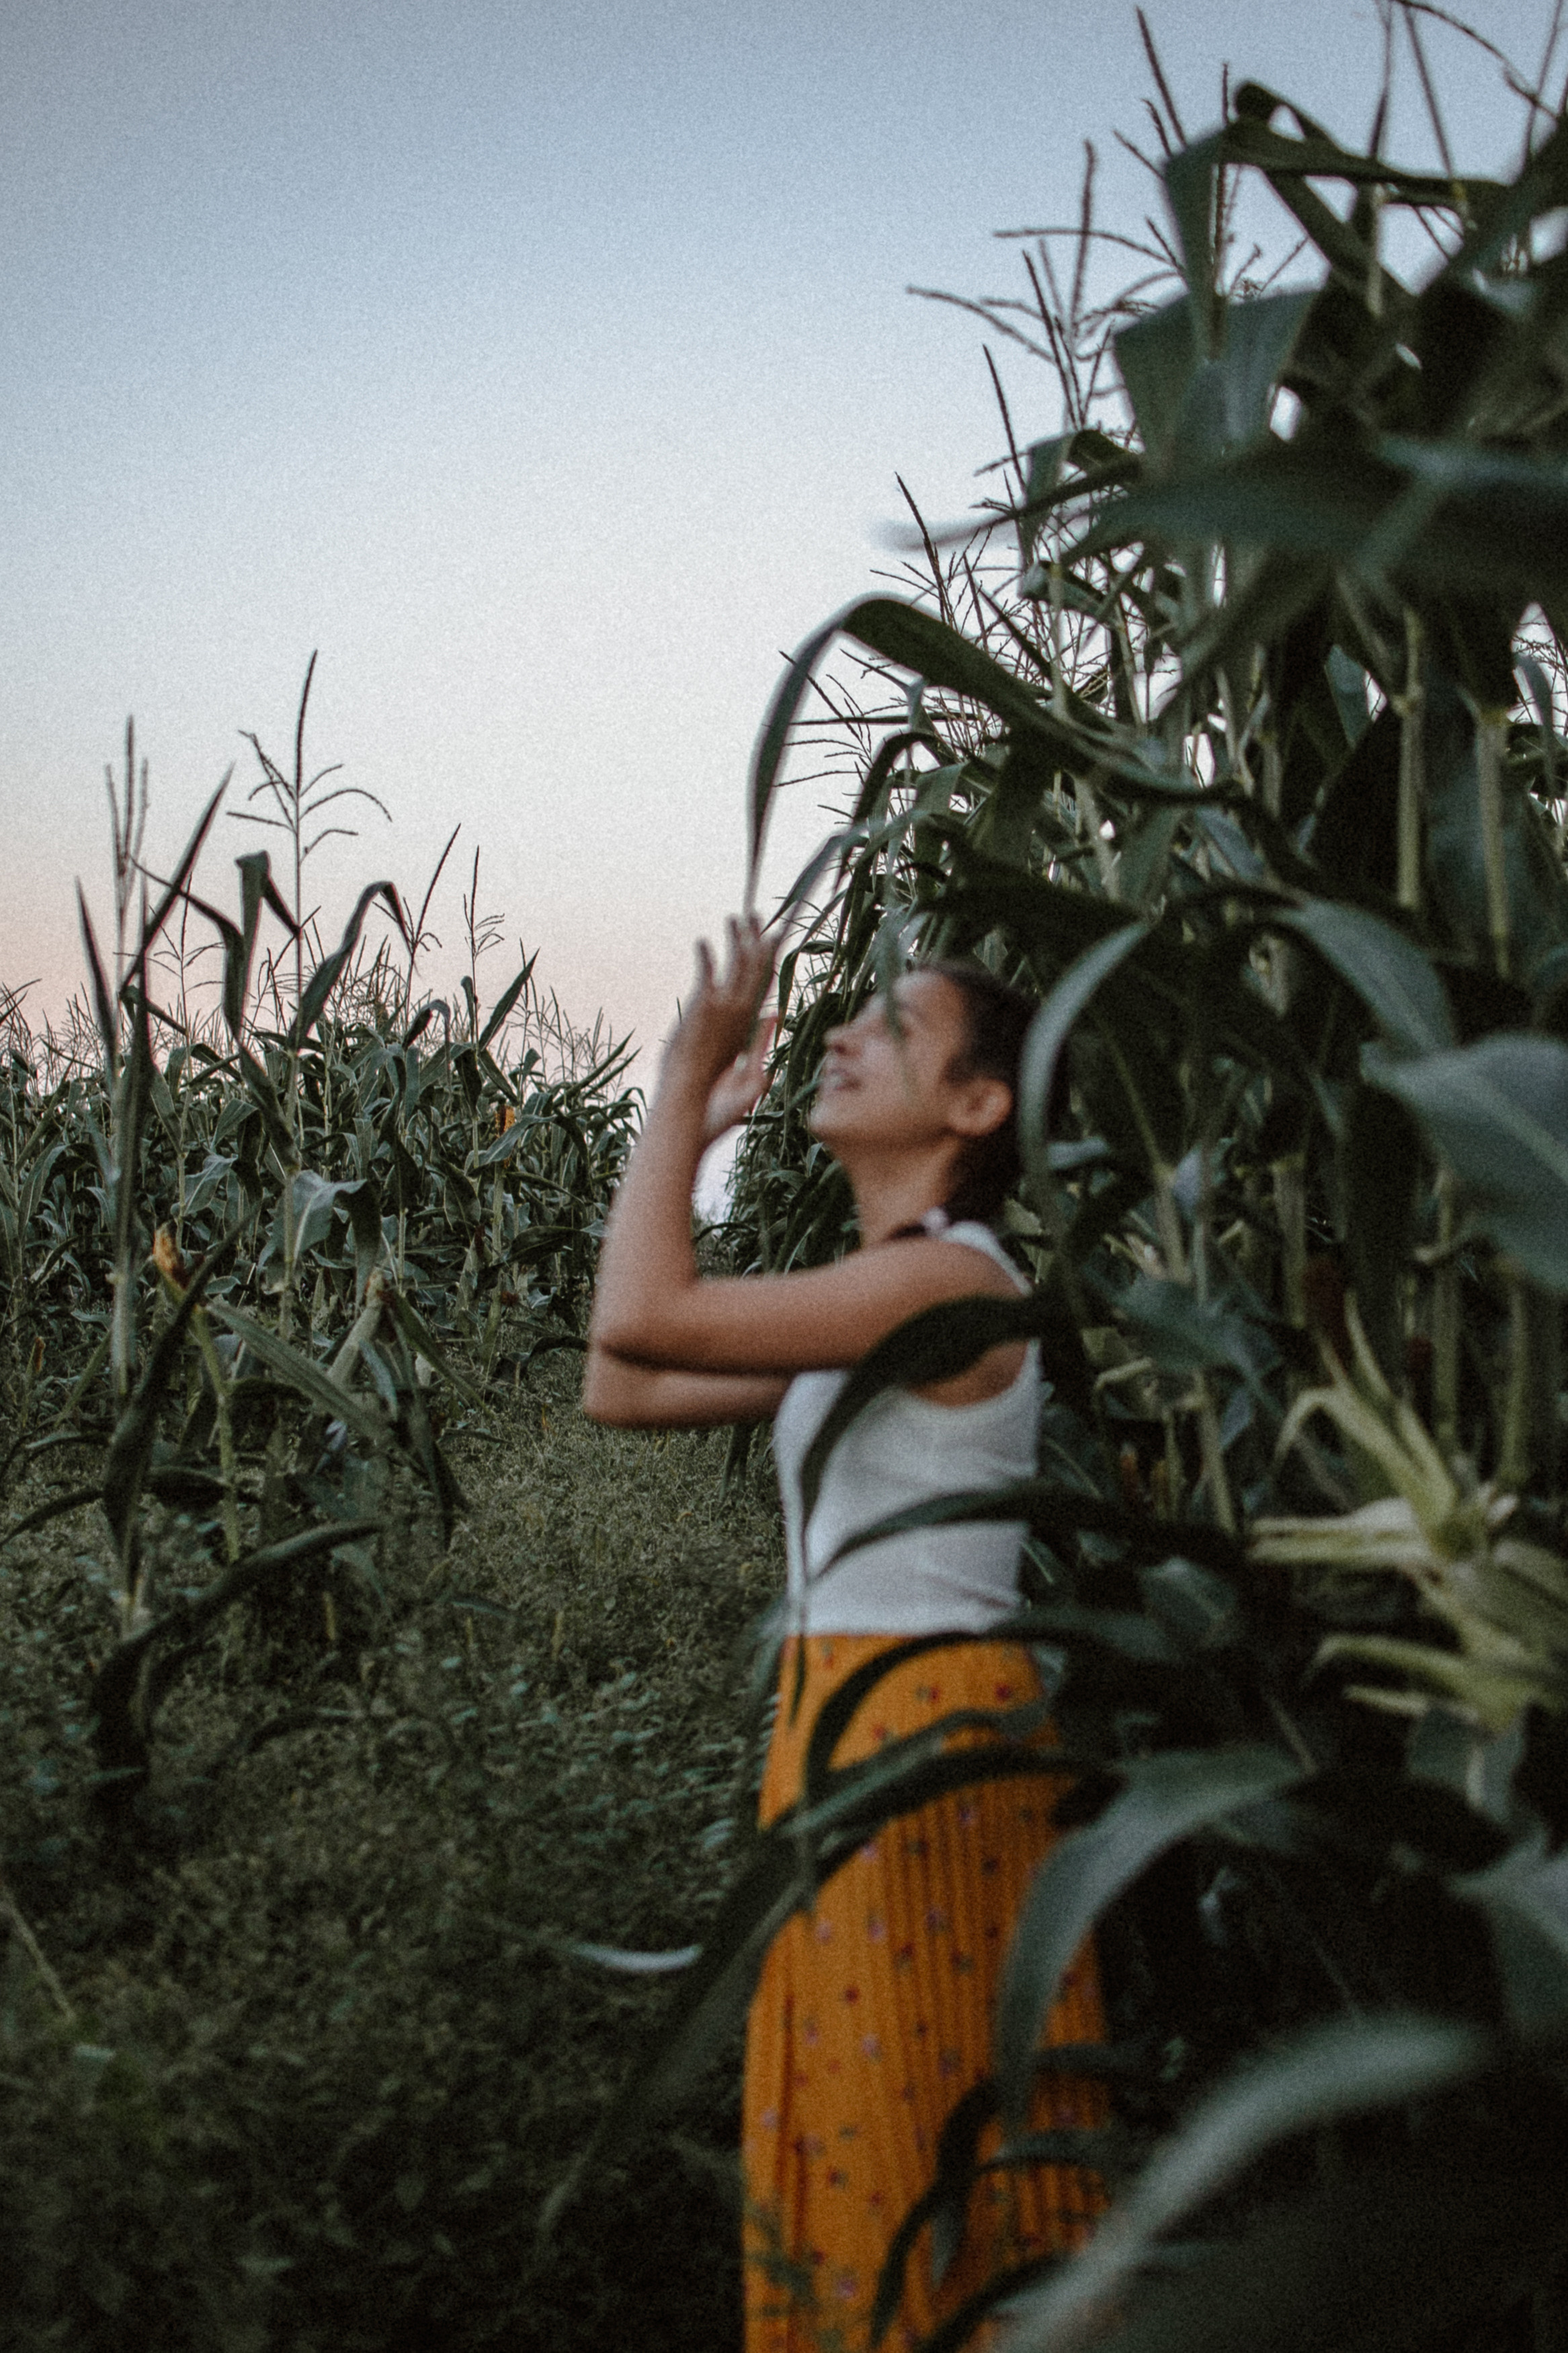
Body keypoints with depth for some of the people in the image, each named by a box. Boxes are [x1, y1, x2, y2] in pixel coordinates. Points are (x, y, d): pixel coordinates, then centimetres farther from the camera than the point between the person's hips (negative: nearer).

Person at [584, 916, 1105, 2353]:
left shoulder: (951, 1279, -17)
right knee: (857, 2120, 19)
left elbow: (640, 1317, -25)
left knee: (917, 2117, 4)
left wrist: (686, 1081, -15)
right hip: (842, 1721, 9)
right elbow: (622, 1392, 11)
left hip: (931, 1733, -9)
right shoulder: (869, 1299, 12)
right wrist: (688, 1131, 12)